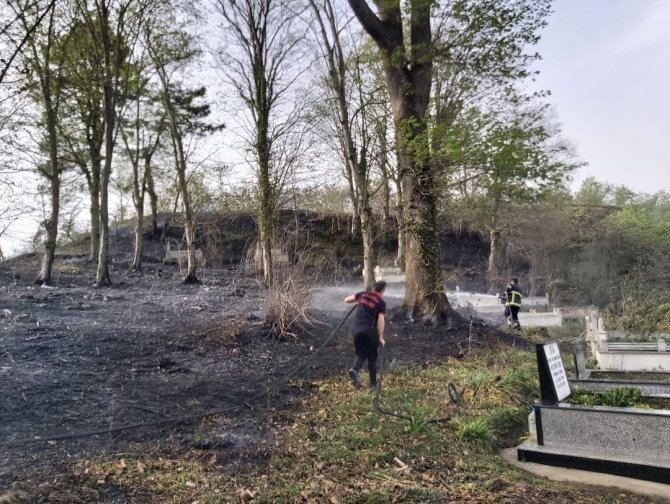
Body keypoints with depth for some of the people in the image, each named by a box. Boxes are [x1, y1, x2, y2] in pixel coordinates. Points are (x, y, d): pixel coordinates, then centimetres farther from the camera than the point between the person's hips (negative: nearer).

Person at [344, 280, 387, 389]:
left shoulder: (363, 294, 7)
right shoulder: (381, 303, -5)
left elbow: (346, 300, 12)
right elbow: (380, 322, -10)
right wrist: (380, 337, -4)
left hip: (356, 328, 4)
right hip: (369, 330, -4)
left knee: (361, 353, 18)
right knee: (372, 356, 13)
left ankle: (354, 369, -11)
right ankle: (373, 382, 18)